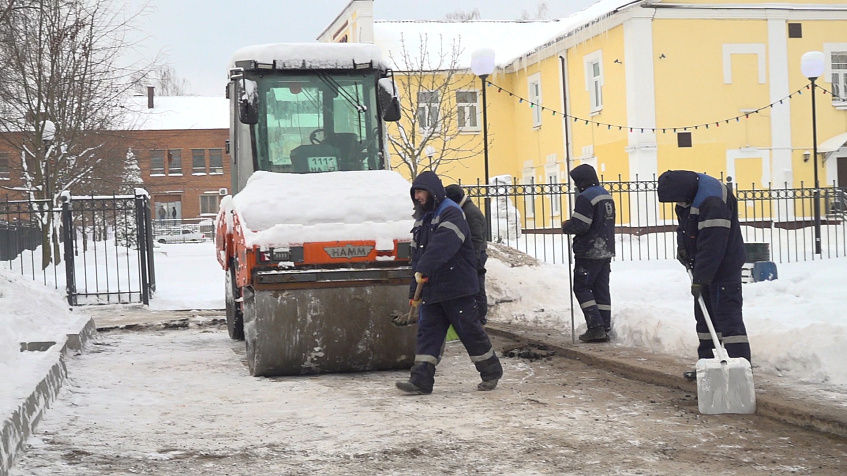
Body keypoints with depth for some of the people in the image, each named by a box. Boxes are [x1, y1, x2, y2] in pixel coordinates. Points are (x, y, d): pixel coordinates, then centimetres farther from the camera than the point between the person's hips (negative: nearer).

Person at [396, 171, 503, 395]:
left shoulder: (451, 213, -12)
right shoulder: (421, 221, 17)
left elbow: (442, 245, -28)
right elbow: (417, 258, 21)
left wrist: (424, 270, -36)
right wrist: (415, 291, 17)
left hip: (457, 289, -8)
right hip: (431, 290, 8)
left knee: (469, 330, 0)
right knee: (427, 332, 2)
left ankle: (491, 371, 17)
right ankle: (421, 380, 1)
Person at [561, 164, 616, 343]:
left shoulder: (585, 197, -17)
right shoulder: (606, 195, 14)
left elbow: (579, 225, -22)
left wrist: (566, 226, 0)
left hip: (589, 252, -9)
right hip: (606, 250, 9)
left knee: (582, 288, -1)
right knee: (601, 289, 11)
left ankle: (595, 327, -10)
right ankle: (605, 328, 11)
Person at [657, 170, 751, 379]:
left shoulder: (713, 203, -30)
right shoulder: (688, 191, 1)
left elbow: (712, 246, -29)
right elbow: (683, 219, 21)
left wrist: (699, 279, -26)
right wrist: (682, 246, 6)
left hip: (723, 267, -10)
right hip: (703, 267, 10)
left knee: (728, 316, -12)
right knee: (704, 316, 14)